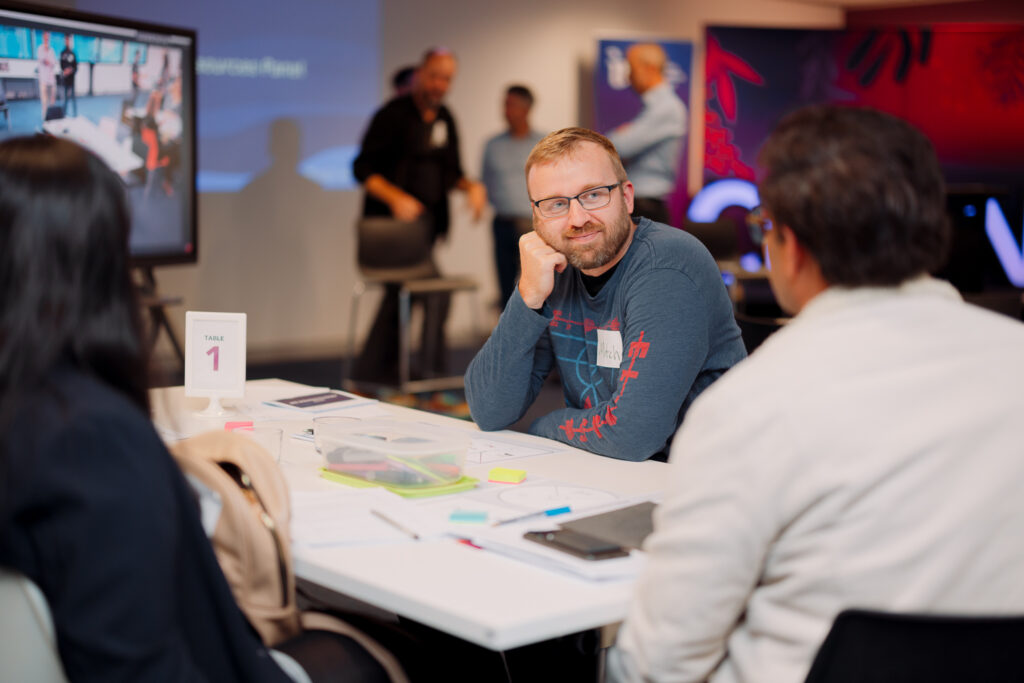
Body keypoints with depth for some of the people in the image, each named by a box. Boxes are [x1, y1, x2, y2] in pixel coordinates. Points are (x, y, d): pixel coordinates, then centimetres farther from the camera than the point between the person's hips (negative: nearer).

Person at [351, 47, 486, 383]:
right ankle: (430, 375, -5)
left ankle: (371, 378, 19)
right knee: (434, 291, -15)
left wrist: (471, 186, -2)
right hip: (391, 224, -7)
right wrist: (395, 197, -23)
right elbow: (363, 168, -10)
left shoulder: (445, 119, 12)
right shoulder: (393, 114, -9)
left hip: (425, 222, 7)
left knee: (399, 297, 10)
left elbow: (450, 172, 19)